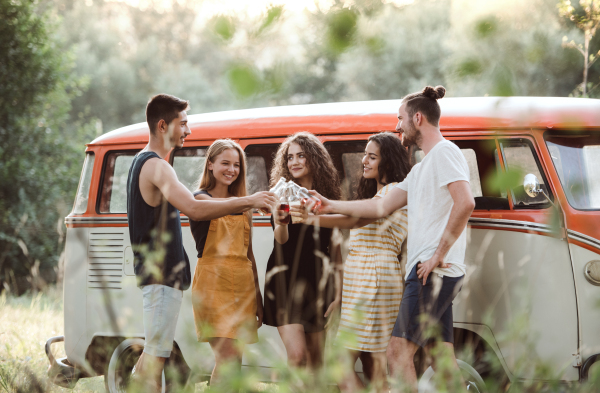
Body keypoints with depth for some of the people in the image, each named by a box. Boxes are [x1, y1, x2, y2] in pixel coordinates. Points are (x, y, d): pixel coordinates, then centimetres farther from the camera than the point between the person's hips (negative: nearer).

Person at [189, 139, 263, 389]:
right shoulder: (201, 198, 0)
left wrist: (258, 295, 16)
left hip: (243, 284, 6)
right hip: (214, 282, -6)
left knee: (235, 362, 2)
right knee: (227, 359, -15)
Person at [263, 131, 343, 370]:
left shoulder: (328, 200, 7)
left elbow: (336, 251, 10)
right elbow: (281, 239, -16)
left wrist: (339, 294, 6)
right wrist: (280, 223, -40)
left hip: (318, 282, 3)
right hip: (286, 281, -3)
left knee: (316, 358, 6)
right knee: (297, 355, -15)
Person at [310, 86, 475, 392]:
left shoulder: (444, 152, -7)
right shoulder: (421, 168, 26)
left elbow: (465, 203, -22)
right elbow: (383, 207, 27)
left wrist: (439, 254, -20)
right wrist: (331, 206, 26)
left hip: (433, 271, -10)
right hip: (431, 273, 10)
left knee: (399, 351, -13)